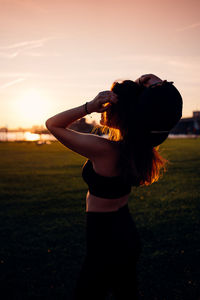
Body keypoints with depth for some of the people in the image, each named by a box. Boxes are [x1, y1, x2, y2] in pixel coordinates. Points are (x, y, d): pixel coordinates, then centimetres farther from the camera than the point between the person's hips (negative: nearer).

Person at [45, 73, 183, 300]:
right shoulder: (142, 145, -10)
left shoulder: (104, 150, -29)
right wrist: (153, 82, -15)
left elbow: (52, 124, -15)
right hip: (128, 233, 7)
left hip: (104, 241, -7)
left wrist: (89, 107, -27)